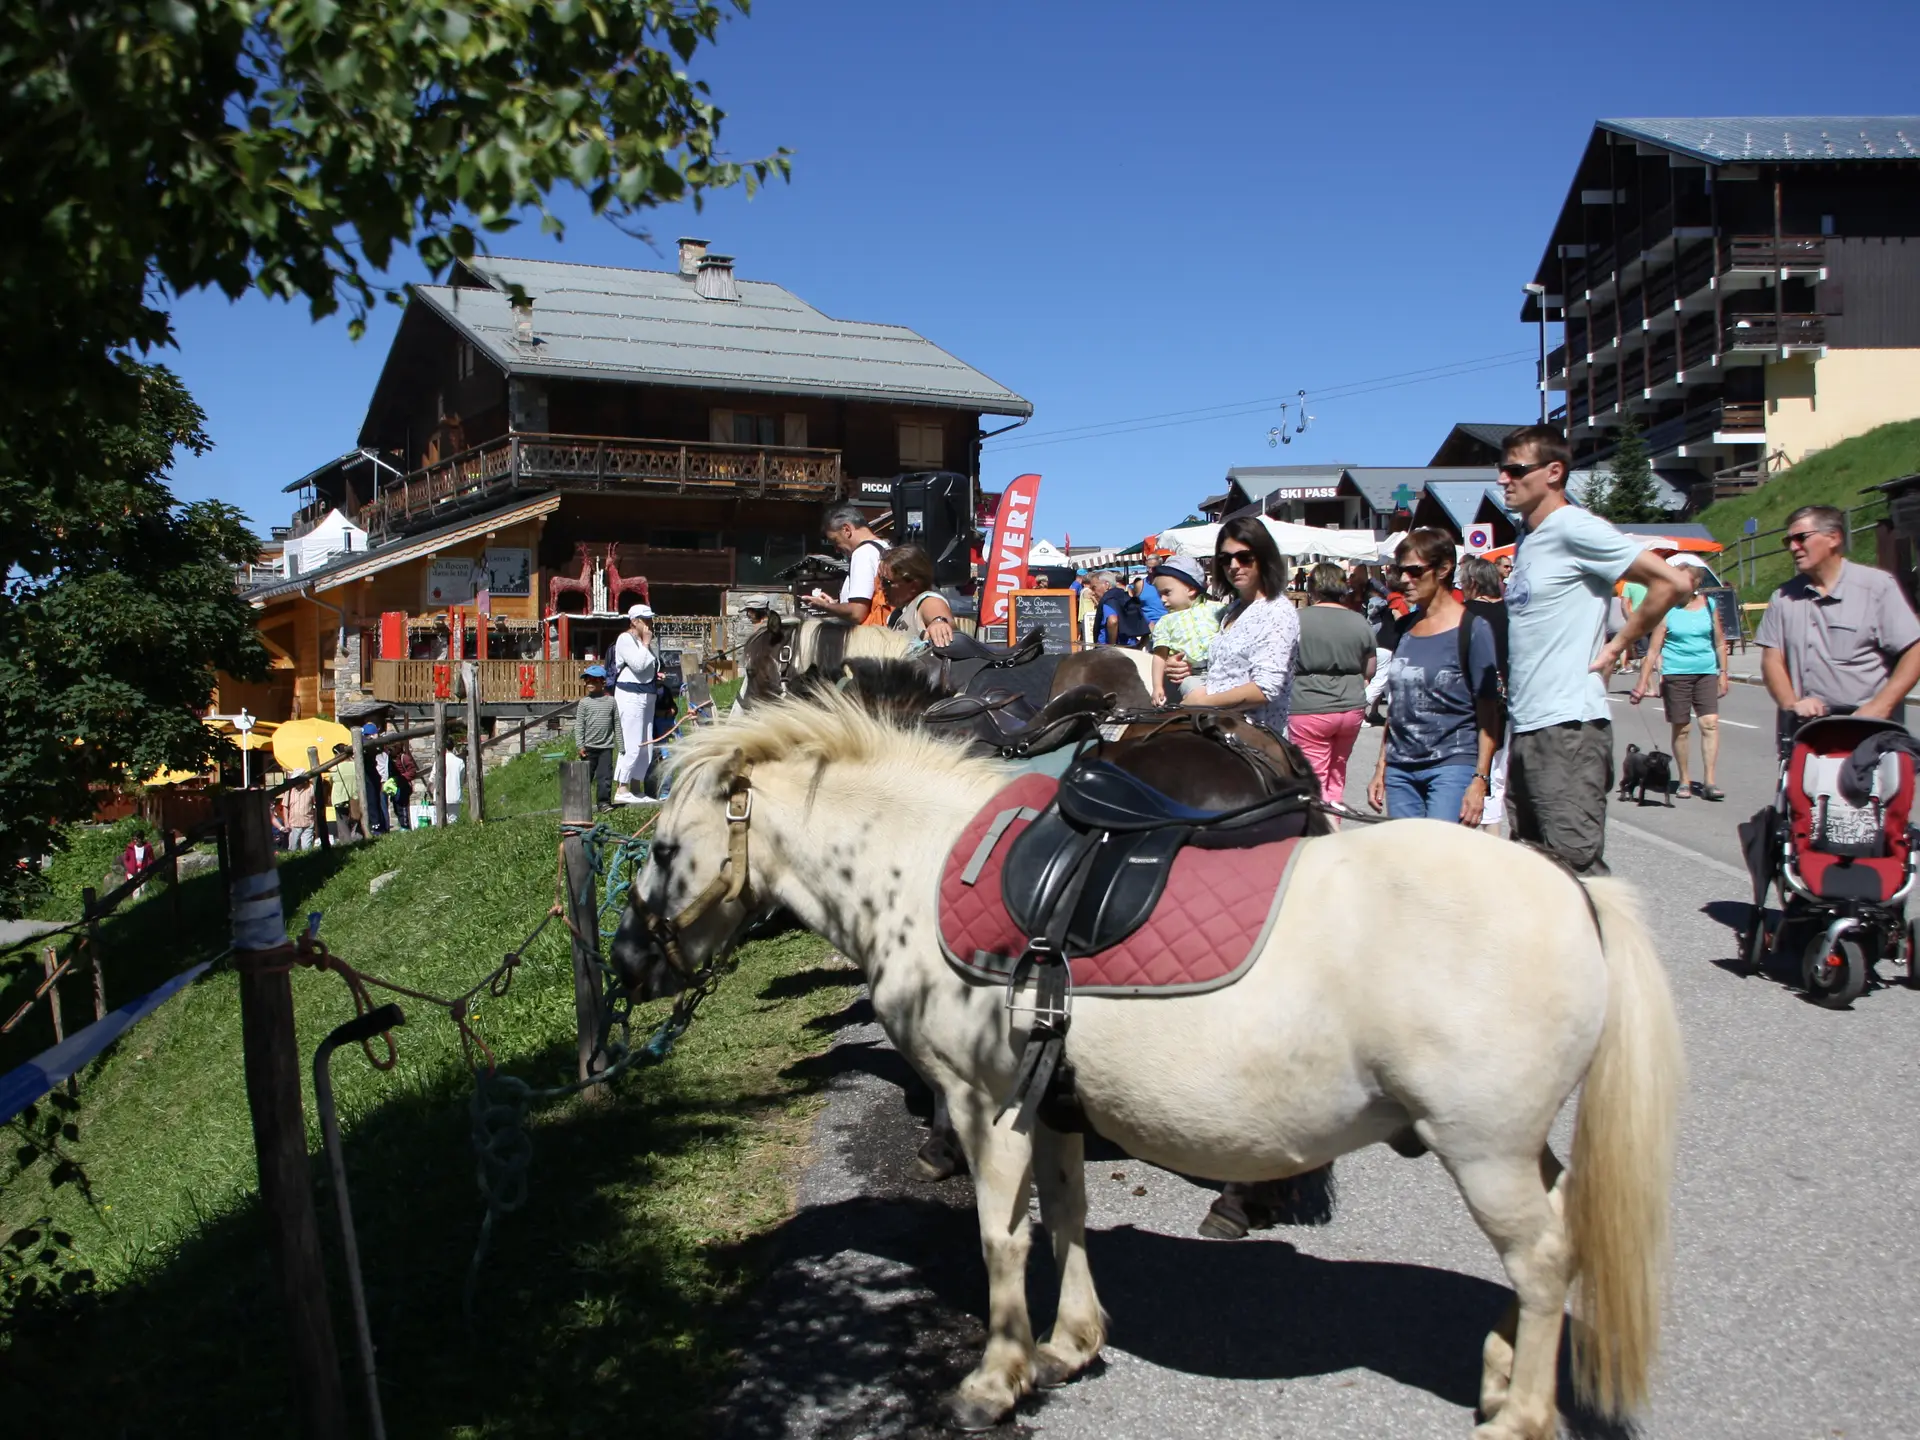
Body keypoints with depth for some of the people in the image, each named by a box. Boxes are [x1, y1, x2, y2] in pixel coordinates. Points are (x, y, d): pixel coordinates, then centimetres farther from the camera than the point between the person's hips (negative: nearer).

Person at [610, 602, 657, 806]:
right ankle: (621, 790, -13)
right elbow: (638, 664, -20)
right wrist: (646, 643, -9)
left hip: (646, 695, 10)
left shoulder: (643, 641, 21)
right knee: (633, 745, -14)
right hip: (630, 695, -10)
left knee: (646, 746, 8)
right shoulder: (625, 639, -7)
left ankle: (633, 789, 13)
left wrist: (656, 674, 9)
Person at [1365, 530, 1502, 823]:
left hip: (1452, 765, -6)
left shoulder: (1472, 630, -4)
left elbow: (1488, 712, -7)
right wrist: (1381, 769, 15)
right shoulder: (1405, 629, 13)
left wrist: (1480, 780, -13)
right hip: (1400, 769, 6)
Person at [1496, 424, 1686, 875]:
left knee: (1578, 863, -9)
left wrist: (1616, 646, -10)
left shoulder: (1575, 528, -10)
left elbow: (1671, 582, -16)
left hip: (1568, 724, -9)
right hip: (1526, 726, 10)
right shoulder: (1527, 538, 17)